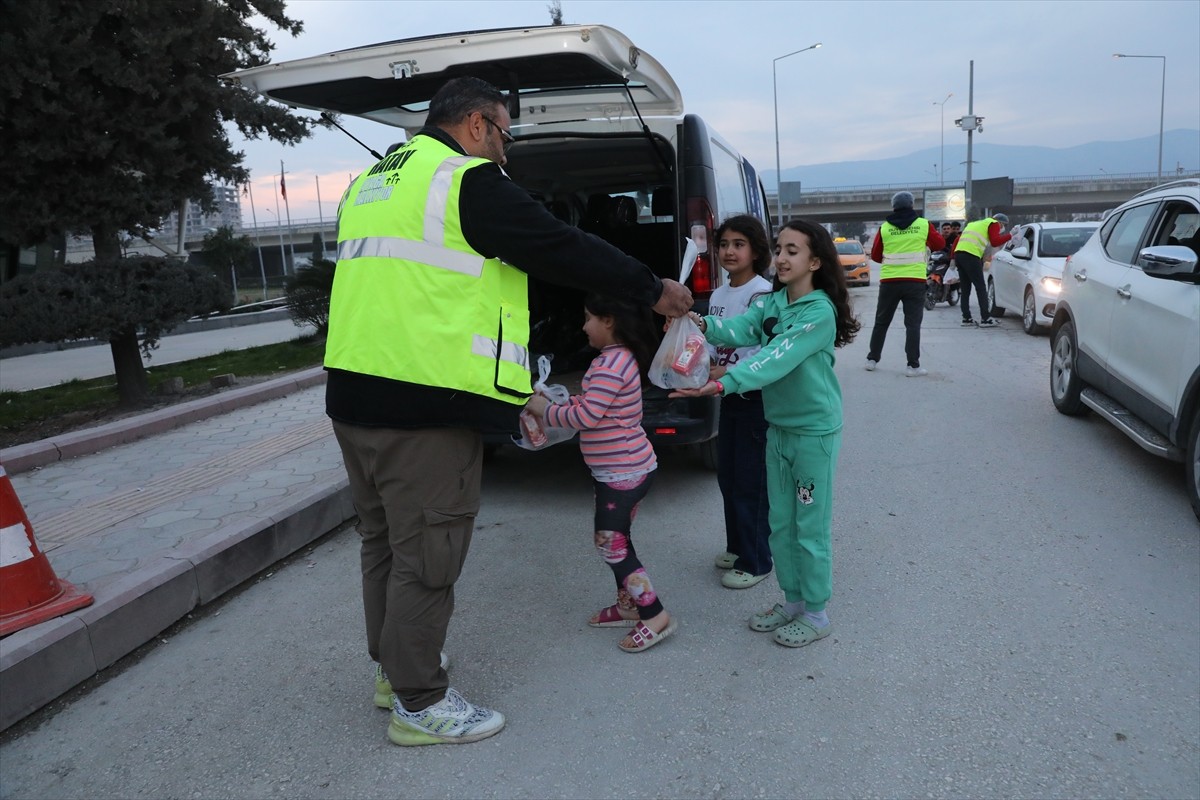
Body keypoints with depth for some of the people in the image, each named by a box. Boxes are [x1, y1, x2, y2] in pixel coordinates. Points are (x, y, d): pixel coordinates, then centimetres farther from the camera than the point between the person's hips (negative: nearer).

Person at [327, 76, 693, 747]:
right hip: (427, 403, -9)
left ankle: (393, 665, 37)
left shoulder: (372, 183, 19)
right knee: (427, 552, 2)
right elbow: (565, 250, -9)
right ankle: (419, 703, 16)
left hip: (354, 392, 10)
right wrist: (654, 289, 3)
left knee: (386, 538, 20)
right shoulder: (470, 181, -10)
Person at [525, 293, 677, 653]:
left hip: (623, 471, -10)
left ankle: (655, 616, 4)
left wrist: (545, 410, -11)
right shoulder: (620, 357, 12)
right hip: (622, 468, 10)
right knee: (615, 540, 18)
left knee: (611, 544, -3)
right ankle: (628, 604, 30)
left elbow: (586, 416, -24)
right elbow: (588, 401, 19)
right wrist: (551, 403, 9)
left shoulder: (612, 363, -21)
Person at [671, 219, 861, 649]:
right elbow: (740, 328, -14)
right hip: (778, 426, 7)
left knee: (810, 528, 4)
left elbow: (777, 358, -31)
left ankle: (816, 614, 20)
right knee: (780, 524, 16)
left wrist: (723, 384, -43)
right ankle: (792, 600, 33)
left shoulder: (820, 312, -19)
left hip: (815, 430, -7)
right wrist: (704, 324, -35)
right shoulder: (771, 303, 3)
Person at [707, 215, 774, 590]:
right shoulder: (718, 295, 9)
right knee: (727, 477, 17)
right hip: (729, 395, 8)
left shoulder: (763, 294, -15)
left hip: (756, 396, -8)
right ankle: (737, 546, 34)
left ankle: (755, 562, 13)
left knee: (751, 481, 0)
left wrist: (729, 374, -31)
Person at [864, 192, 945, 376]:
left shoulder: (884, 228, 1)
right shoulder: (923, 225, 1)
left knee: (881, 321, 14)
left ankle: (872, 359, 18)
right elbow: (940, 244, 15)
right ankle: (913, 365, -3)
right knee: (913, 323, 1)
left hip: (889, 281, 1)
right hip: (915, 281, -1)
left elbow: (875, 256, 10)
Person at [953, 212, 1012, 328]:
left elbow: (958, 239, 26)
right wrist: (1010, 236, 4)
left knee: (965, 288, 13)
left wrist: (953, 258, 23)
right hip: (971, 255, -8)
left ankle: (966, 318, 13)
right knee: (980, 287, -4)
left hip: (958, 253, 8)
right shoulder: (994, 224, 10)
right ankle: (986, 319, -6)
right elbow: (995, 242, -5)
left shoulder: (977, 223, 32)